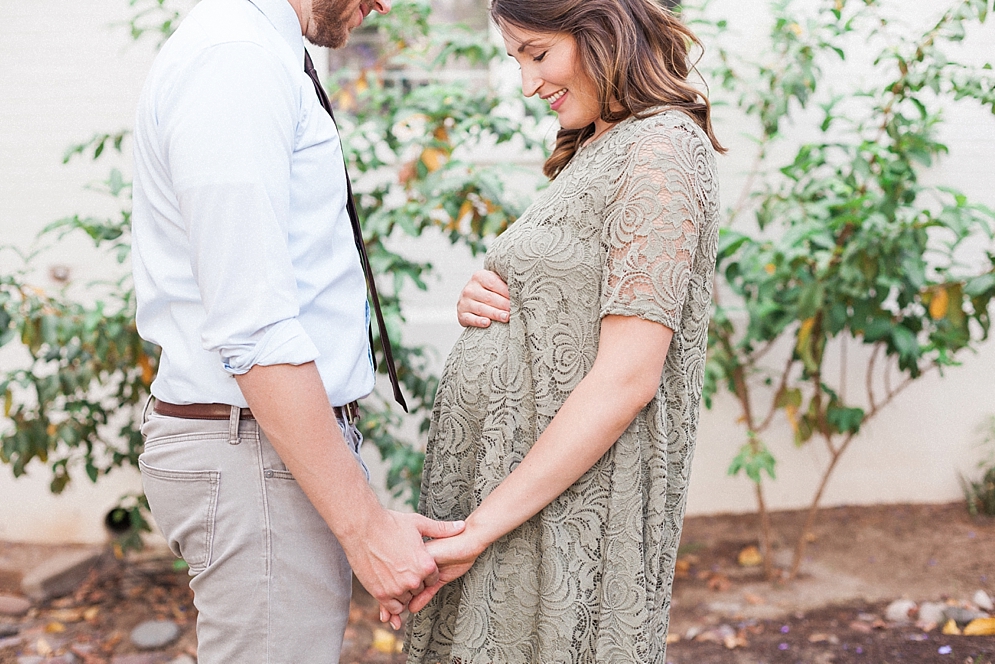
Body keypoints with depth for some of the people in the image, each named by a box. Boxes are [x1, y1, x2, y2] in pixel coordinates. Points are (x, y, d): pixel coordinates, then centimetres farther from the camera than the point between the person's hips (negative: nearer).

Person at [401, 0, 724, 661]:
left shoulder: (661, 147, -13)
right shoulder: (594, 149, 16)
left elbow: (627, 378, -21)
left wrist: (480, 527, -21)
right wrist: (482, 303, -1)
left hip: (570, 504, -9)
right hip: (499, 474, 9)